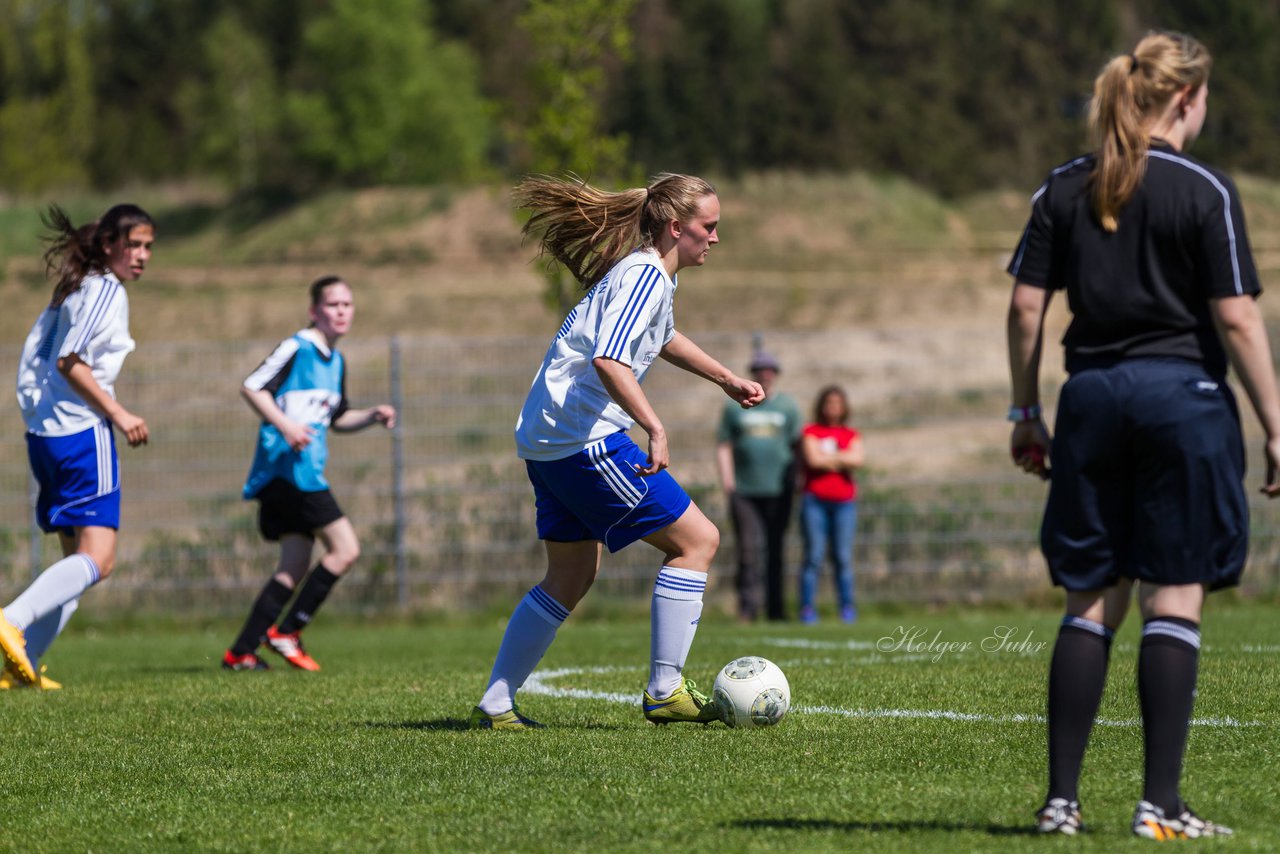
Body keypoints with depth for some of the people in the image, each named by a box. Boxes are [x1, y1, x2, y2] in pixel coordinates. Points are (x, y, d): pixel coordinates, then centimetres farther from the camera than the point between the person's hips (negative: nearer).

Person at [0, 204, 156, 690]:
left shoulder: (72, 289, 18)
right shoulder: (107, 290, -8)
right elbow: (70, 362, -17)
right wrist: (118, 415, -13)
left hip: (44, 433, 10)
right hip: (83, 432, -10)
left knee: (78, 561, 12)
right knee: (97, 560, -14)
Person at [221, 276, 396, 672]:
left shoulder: (336, 361, 19)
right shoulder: (297, 348, -8)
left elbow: (336, 419, 29)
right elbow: (252, 387, -14)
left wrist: (373, 416, 12)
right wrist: (285, 425, -24)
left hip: (305, 472, 9)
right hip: (287, 465, -9)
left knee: (295, 567, 7)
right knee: (345, 549, -11)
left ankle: (240, 652, 7)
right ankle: (286, 632, -5)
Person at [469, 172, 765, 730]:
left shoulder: (645, 274, 18)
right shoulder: (645, 276, -14)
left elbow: (660, 337, 40)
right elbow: (608, 361, -29)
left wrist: (727, 380, 45)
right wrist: (655, 428, -32)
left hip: (545, 439, 10)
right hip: (587, 439, -10)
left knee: (570, 577, 16)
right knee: (696, 539, -4)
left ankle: (495, 705, 15)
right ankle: (665, 690, -3)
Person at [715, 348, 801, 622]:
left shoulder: (787, 407, 12)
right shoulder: (735, 408, 10)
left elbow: (798, 445, 13)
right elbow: (723, 446, 10)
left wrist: (800, 479, 3)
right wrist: (727, 480, -2)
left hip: (778, 492, 1)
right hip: (744, 492, -1)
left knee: (776, 550, 3)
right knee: (749, 549, -12)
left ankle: (776, 608, 7)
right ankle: (748, 607, -17)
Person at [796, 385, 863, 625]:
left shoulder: (851, 435, 14)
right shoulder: (811, 432, 8)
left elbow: (857, 459, -4)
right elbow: (813, 459, -8)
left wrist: (826, 456, -3)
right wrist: (842, 461, 0)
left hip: (844, 502, 2)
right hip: (815, 501, -2)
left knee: (843, 557, -2)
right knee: (814, 556, -7)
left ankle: (847, 607, 2)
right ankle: (807, 607, -7)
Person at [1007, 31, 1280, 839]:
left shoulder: (1063, 189, 6)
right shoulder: (1204, 190, -7)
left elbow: (1025, 307, 5)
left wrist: (1026, 414, 13)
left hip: (1093, 398, 4)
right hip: (1185, 394, -4)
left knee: (1092, 602, 10)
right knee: (1175, 599, 0)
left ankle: (1061, 798, 6)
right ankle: (1161, 804, -3)